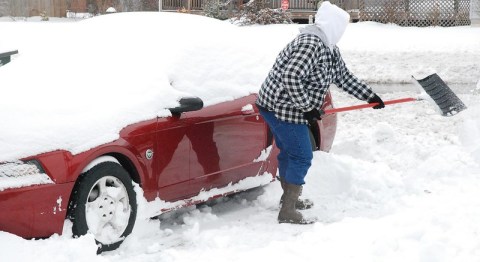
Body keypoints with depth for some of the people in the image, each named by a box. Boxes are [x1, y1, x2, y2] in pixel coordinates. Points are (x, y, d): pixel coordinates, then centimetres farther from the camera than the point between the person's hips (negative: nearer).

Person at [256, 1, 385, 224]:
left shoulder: (330, 49, 8)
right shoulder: (311, 45, -24)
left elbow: (344, 78, 18)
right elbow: (291, 77, -31)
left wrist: (370, 96, 17)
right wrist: (307, 107, -23)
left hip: (277, 106, 10)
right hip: (282, 108, -10)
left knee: (288, 152, 22)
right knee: (302, 157, -7)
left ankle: (289, 198, 40)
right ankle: (288, 212, -2)